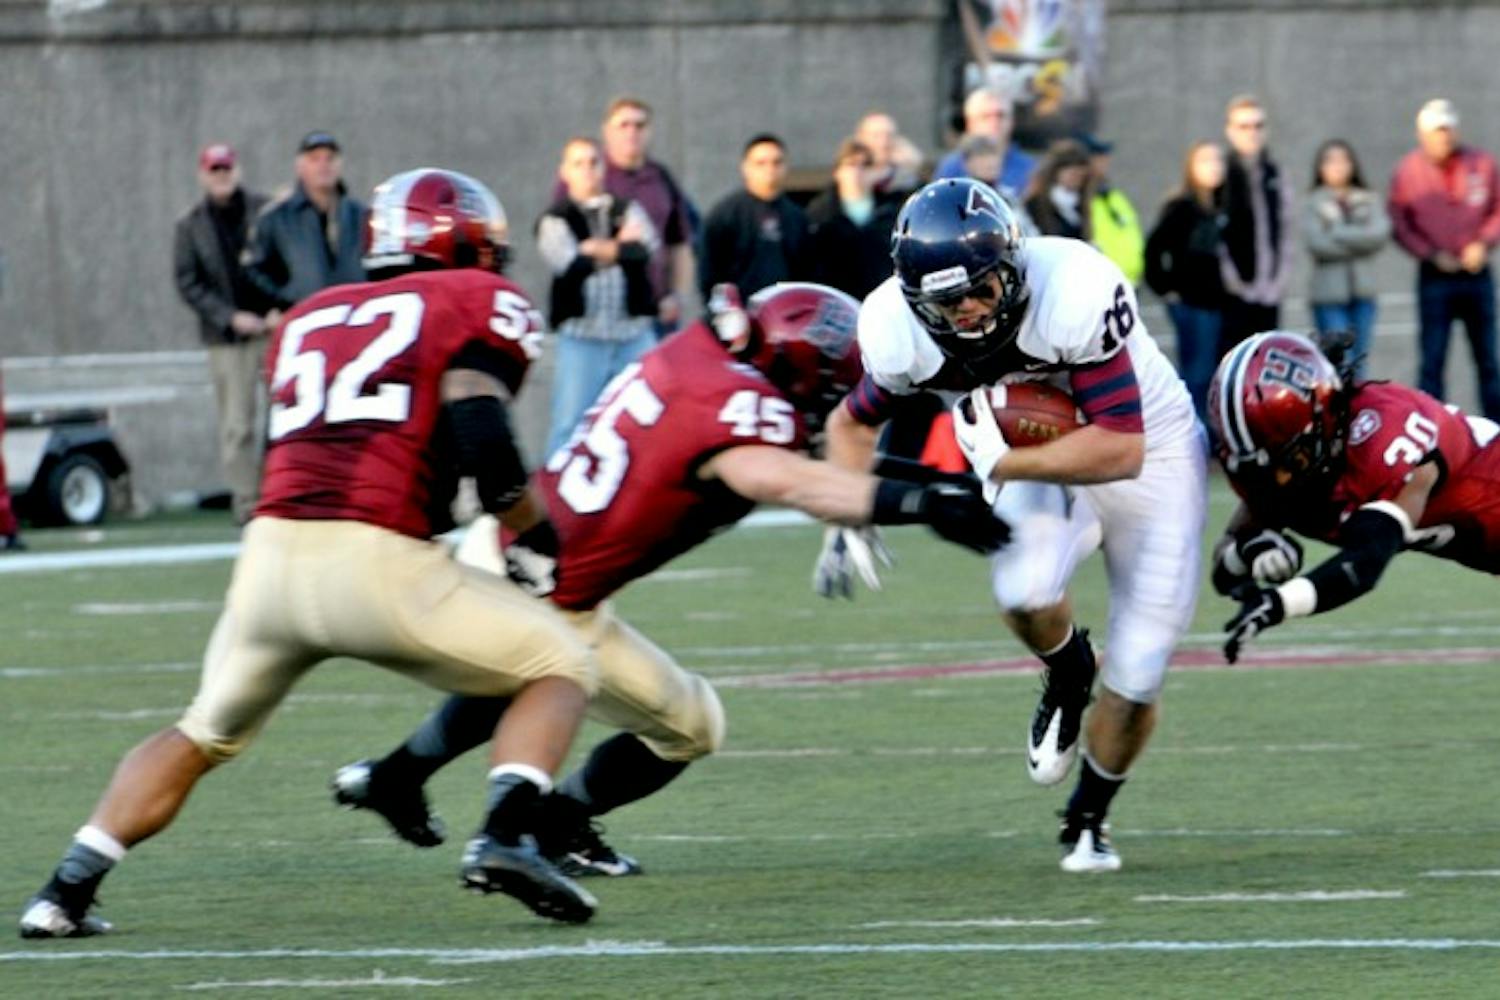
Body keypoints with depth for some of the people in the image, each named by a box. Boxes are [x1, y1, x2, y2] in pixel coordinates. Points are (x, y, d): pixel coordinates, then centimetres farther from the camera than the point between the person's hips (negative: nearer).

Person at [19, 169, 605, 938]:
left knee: (205, 732, 29)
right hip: (377, 561, -5)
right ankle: (504, 837, -9)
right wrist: (536, 539, 9)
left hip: (273, 554, 5)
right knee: (559, 669, 14)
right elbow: (483, 442, -5)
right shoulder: (477, 303, 10)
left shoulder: (309, 319, 27)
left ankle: (69, 888, 17)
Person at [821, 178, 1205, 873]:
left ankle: (1087, 819, 28)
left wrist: (1000, 464, -34)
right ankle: (1066, 679, 5)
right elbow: (853, 424, 1)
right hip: (1030, 460, 2)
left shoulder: (1074, 295, -38)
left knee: (1138, 677, -1)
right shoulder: (901, 334, -22)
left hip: (1146, 453, -2)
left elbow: (1119, 452, -36)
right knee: (1024, 592, -31)